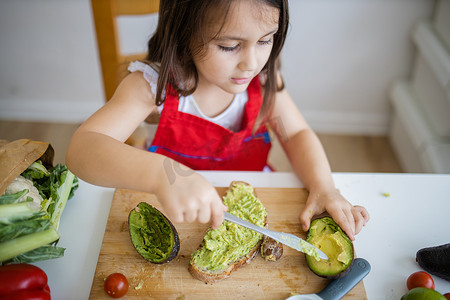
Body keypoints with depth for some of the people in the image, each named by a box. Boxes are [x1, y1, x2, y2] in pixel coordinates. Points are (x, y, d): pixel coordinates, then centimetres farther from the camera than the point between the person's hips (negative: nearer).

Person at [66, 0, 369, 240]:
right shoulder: (153, 84, -27)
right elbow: (81, 148, -37)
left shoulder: (263, 78, -15)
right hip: (173, 212, -1)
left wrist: (324, 188, -25)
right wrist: (161, 173, -57)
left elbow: (297, 134, -5)